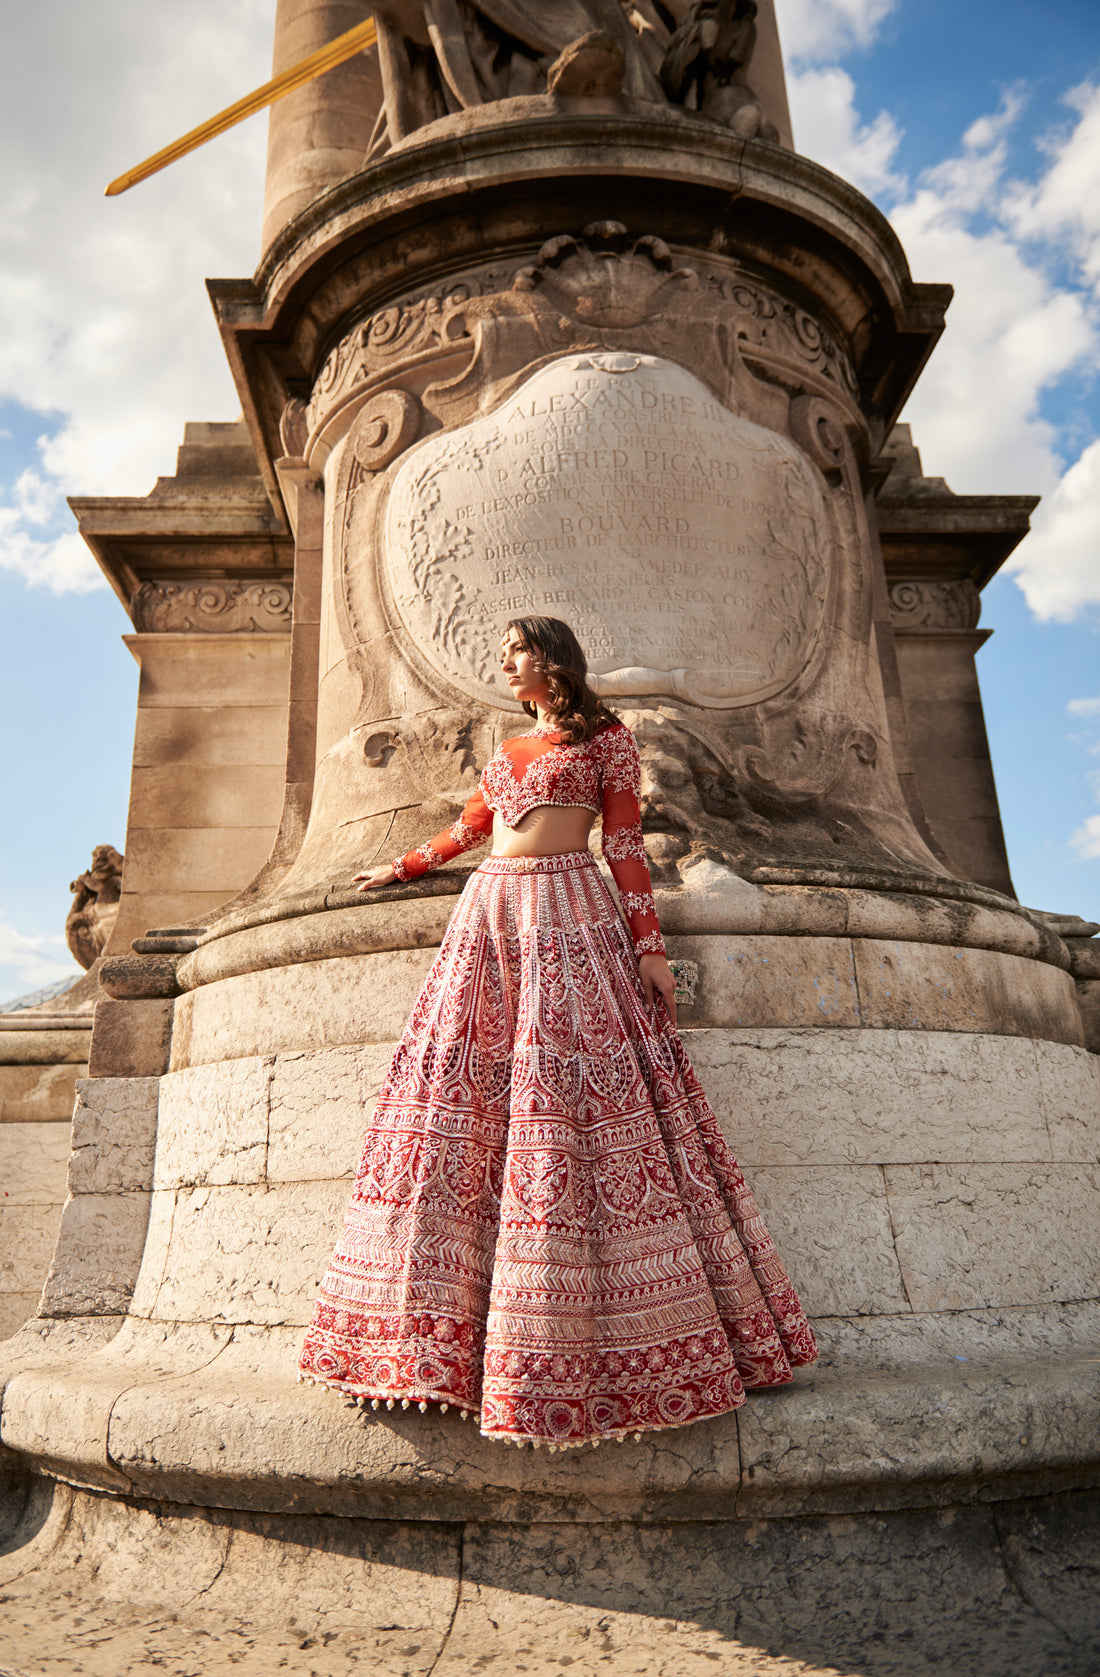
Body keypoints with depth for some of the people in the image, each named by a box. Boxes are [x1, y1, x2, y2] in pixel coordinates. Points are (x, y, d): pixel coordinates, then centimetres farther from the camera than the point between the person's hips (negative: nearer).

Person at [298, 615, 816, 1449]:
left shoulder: (606, 737, 7)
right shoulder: (508, 750, 24)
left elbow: (626, 844, 0)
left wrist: (648, 943, -8)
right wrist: (400, 868, 43)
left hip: (570, 917, -5)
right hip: (489, 914, 6)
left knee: (575, 1100, -11)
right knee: (456, 1097, -4)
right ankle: (437, 1332, 2)